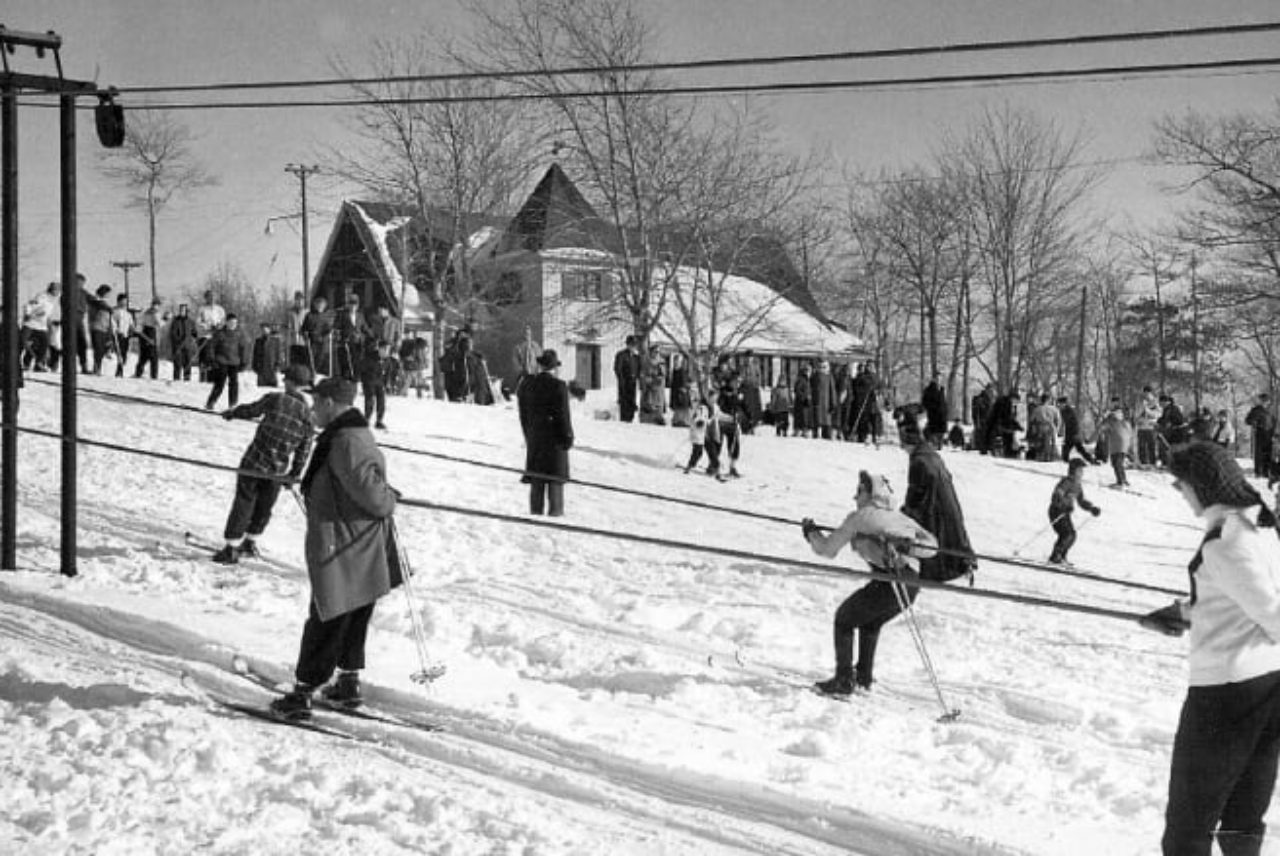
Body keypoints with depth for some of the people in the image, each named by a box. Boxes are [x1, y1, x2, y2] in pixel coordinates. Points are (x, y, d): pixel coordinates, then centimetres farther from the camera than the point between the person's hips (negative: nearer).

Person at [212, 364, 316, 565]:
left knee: (243, 503, 7)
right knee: (264, 507, 20)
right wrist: (295, 474, 12)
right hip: (278, 470, 3)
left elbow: (250, 410, 3)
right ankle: (251, 542, 34)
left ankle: (232, 548, 7)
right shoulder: (308, 413, -2)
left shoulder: (275, 399, -11)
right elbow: (304, 449, 2)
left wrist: (231, 413, 23)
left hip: (255, 461, -3)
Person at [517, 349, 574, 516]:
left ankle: (535, 511, 12)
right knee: (555, 479, 1)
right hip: (554, 439, -5)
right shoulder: (559, 386, -13)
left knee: (536, 481, 11)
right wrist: (568, 438, -3)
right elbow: (563, 415, -13)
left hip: (534, 439, 5)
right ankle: (555, 512, -1)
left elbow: (523, 415, 10)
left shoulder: (526, 385, 4)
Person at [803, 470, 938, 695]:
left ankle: (844, 680, 11)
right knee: (871, 622, 31)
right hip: (912, 586, 7)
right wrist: (907, 546, -2)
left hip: (890, 582, -7)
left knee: (844, 619, 15)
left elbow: (828, 550, 10)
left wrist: (811, 532, 26)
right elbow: (931, 544, 12)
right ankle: (864, 677, 34)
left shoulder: (859, 517, 5)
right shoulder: (899, 517, 22)